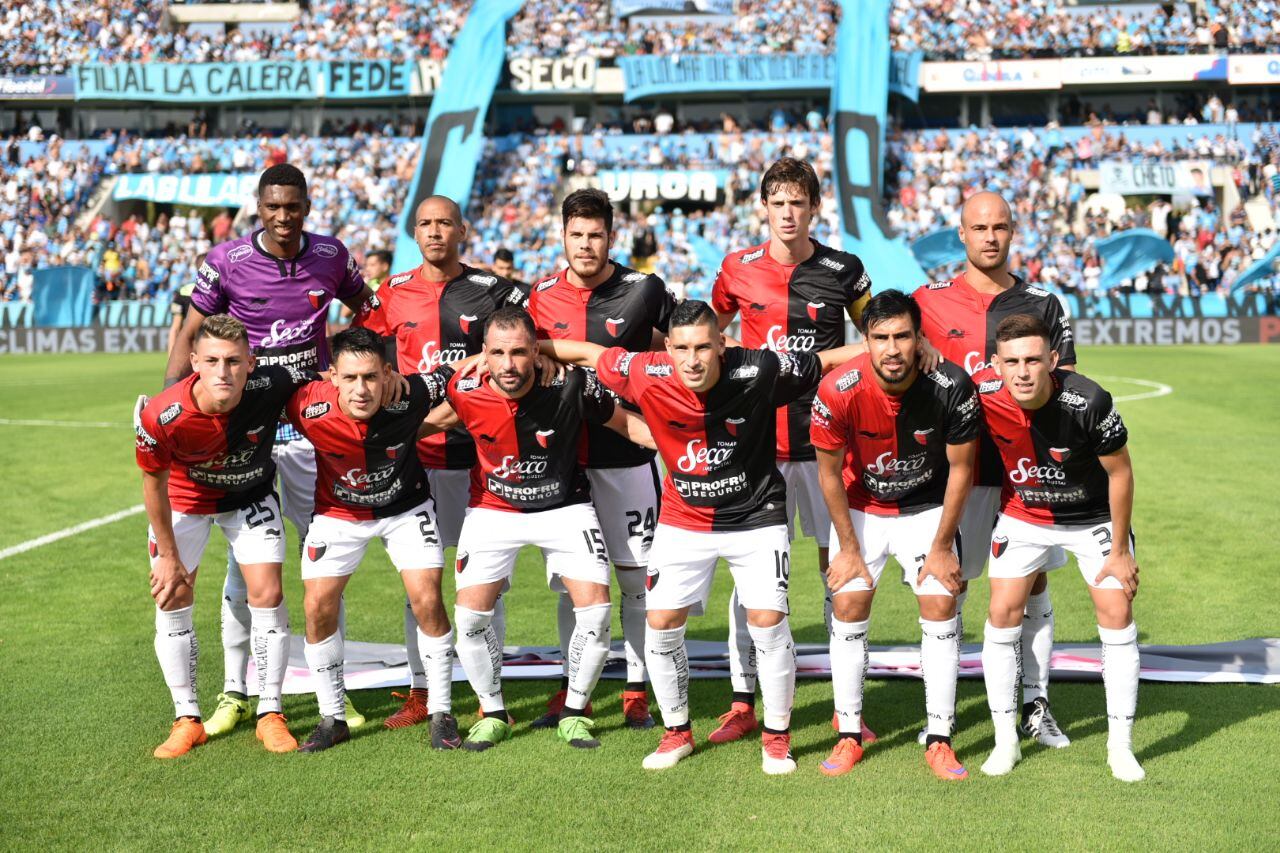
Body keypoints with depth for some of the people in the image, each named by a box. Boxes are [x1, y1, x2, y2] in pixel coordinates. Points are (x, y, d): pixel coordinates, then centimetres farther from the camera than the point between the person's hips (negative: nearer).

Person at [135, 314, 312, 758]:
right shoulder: (161, 416, -35)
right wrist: (168, 555, -8)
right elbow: (154, 481, -16)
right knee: (173, 600, -4)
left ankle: (270, 714, 8)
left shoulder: (271, 386, -34)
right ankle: (188, 719, 11)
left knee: (267, 594, -7)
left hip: (251, 494, 1)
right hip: (185, 497, 0)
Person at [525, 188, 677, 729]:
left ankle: (637, 690, 12)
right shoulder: (542, 295, 4)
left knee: (636, 577, 2)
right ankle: (573, 687, 18)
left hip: (628, 455, -2)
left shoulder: (644, 290, -4)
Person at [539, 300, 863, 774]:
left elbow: (824, 362, -9)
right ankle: (677, 731, 24)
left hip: (756, 517, -2)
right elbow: (590, 353, -2)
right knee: (661, 623, 1)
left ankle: (777, 736, 15)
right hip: (683, 520, 2)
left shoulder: (760, 372, -23)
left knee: (768, 621, -7)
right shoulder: (648, 376, -19)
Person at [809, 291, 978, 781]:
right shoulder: (838, 391, -27)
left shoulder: (951, 387, -26)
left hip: (927, 509, 0)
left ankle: (939, 740, 1)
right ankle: (849, 736, 6)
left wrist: (941, 548, -9)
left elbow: (960, 469, -12)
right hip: (860, 509, 0)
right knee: (848, 607, -6)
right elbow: (829, 472, -11)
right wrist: (849, 548, -7)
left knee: (940, 608, -8)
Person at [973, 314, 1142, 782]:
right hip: (1022, 516, 2)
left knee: (1117, 616, -5)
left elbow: (1119, 472, -17)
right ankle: (1006, 741, 8)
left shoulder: (1089, 401, -32)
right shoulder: (983, 393, -27)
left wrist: (1119, 549, -10)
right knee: (1002, 614, -5)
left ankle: (1120, 745, 9)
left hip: (1093, 517, -1)